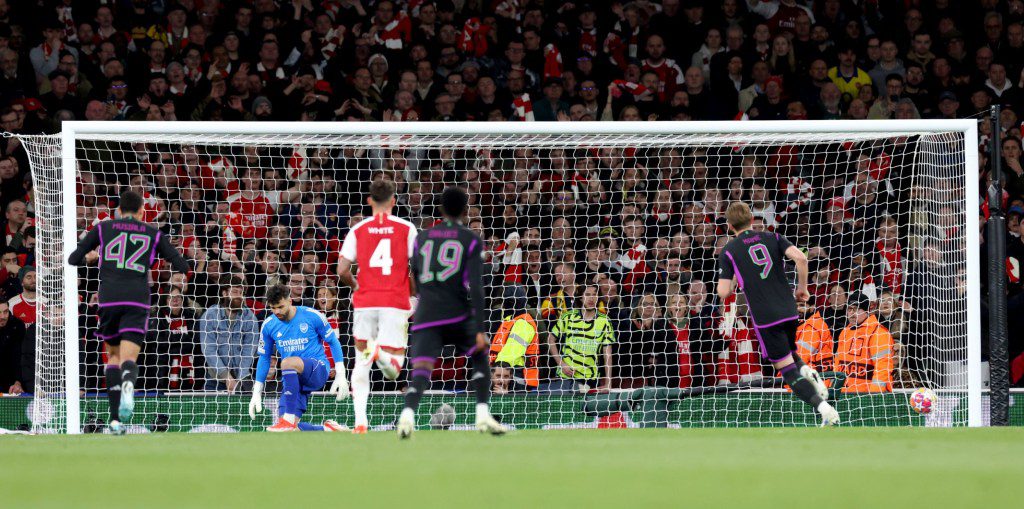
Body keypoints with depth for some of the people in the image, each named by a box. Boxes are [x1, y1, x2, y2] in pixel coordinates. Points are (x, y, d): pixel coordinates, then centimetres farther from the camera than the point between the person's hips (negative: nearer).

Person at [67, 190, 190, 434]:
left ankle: (115, 418, 7)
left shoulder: (103, 228, 14)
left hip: (109, 300, 1)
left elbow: (73, 259, 16)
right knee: (128, 359, -6)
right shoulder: (154, 234, 15)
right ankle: (128, 384, -45)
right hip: (137, 300, -1)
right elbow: (182, 266, 12)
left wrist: (89, 257, 38)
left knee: (113, 355, 18)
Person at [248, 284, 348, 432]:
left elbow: (334, 342, 3)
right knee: (289, 432, -13)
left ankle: (289, 420, -35)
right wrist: (257, 393, 11)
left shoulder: (312, 316, -7)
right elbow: (264, 358, 14)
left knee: (288, 363, -38)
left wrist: (340, 376, -4)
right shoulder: (268, 325, 3)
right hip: (294, 379, 5)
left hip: (318, 369, -5)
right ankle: (328, 429, 12)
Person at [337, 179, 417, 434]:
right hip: (395, 302, -1)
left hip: (365, 301, 1)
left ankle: (360, 421, 1)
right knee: (393, 369, 1)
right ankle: (382, 351, -34)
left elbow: (342, 271, 0)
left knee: (361, 364, 13)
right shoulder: (406, 229, 2)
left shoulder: (357, 230, 4)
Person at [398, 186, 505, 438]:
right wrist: (480, 329, -9)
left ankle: (408, 413, -35)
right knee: (480, 359, 20)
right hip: (458, 314, -2)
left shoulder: (422, 237, 14)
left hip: (426, 315, 2)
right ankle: (483, 414, 6)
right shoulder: (471, 241, 3)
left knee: (421, 370, -8)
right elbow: (475, 287, -6)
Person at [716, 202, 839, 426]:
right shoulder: (772, 238, 9)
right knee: (790, 354, 30)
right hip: (789, 310, 4)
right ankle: (807, 371, -4)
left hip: (765, 318, -4)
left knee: (787, 369, -2)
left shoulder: (728, 251, 1)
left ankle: (824, 409, -20)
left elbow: (723, 293, -5)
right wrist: (802, 287, 6)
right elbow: (800, 258, -8)